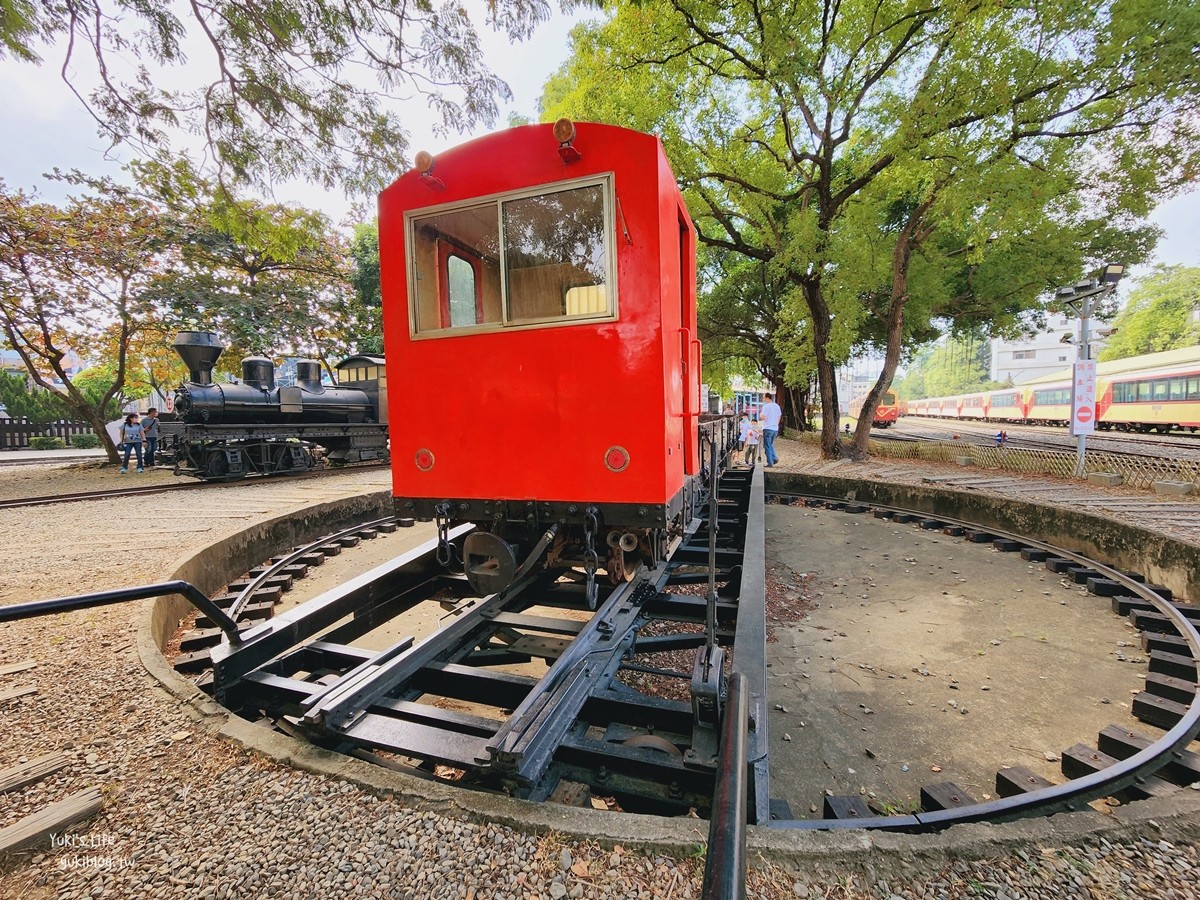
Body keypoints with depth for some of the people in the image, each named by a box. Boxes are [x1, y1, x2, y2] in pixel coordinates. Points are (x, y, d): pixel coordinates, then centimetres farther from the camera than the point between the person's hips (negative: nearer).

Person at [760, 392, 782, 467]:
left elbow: (762, 417, -20)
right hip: (775, 429, 7)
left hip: (768, 428, -7)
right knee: (771, 444, 21)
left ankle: (770, 463, -1)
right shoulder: (777, 406, 11)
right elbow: (779, 417, 17)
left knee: (767, 446, 0)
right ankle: (774, 458, 5)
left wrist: (760, 413, 1)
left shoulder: (766, 406, -13)